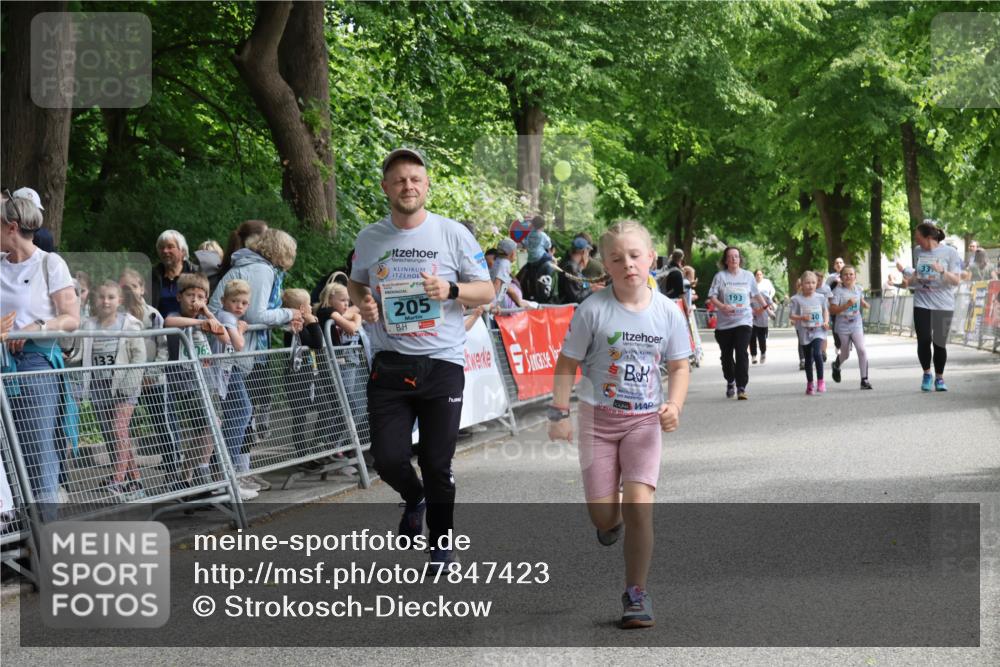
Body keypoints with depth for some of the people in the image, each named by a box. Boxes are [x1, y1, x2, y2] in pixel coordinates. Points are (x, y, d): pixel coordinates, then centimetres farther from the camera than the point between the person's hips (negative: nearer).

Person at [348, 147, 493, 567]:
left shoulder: (453, 234, -1)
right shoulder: (369, 238, 5)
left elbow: (486, 291, 3)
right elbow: (356, 283, 22)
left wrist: (451, 290, -17)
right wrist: (362, 303, -1)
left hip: (442, 363, -2)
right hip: (390, 364, 2)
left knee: (437, 464, 2)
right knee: (388, 459, -5)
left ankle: (441, 542, 22)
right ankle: (414, 499, 30)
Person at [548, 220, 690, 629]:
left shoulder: (667, 312, -4)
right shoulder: (593, 310, -10)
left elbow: (679, 366, 5)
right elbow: (567, 363, -3)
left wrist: (674, 405, -11)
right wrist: (559, 414, -7)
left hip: (645, 419, 0)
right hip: (598, 416, 0)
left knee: (639, 502, -14)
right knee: (602, 512, 0)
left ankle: (637, 593, -3)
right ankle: (613, 520, 40)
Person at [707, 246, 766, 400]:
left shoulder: (748, 276, 6)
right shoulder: (720, 276, -1)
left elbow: (756, 294, 19)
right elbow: (712, 296, -6)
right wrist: (722, 306, -21)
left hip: (744, 321, -1)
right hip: (724, 322, 1)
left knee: (741, 353, -15)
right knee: (727, 355, 13)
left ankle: (741, 387, -15)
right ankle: (730, 382, 37)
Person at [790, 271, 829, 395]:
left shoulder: (820, 297, 3)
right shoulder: (797, 299, -5)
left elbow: (826, 310, 17)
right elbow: (791, 315, -4)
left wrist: (826, 322, 0)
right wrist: (801, 318, -22)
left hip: (818, 330, 0)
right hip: (804, 331, 0)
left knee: (817, 353, -21)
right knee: (808, 358, 10)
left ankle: (821, 381, -12)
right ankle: (810, 384, 24)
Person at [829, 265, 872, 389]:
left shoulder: (858, 289, 5)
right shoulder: (838, 291, -11)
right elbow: (832, 310, -15)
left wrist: (864, 303, 3)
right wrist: (847, 305, -26)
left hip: (856, 324, 3)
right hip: (842, 326, -3)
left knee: (862, 350, -15)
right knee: (845, 354, 10)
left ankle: (864, 379, -9)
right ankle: (836, 366, 46)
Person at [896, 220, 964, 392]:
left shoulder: (950, 252, -6)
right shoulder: (918, 251, 5)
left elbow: (956, 280, -8)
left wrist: (942, 271, -23)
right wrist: (905, 272, 1)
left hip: (943, 306, -3)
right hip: (921, 304, 3)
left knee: (939, 343, -1)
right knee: (923, 341, -5)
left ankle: (939, 378, 16)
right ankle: (927, 374, 15)